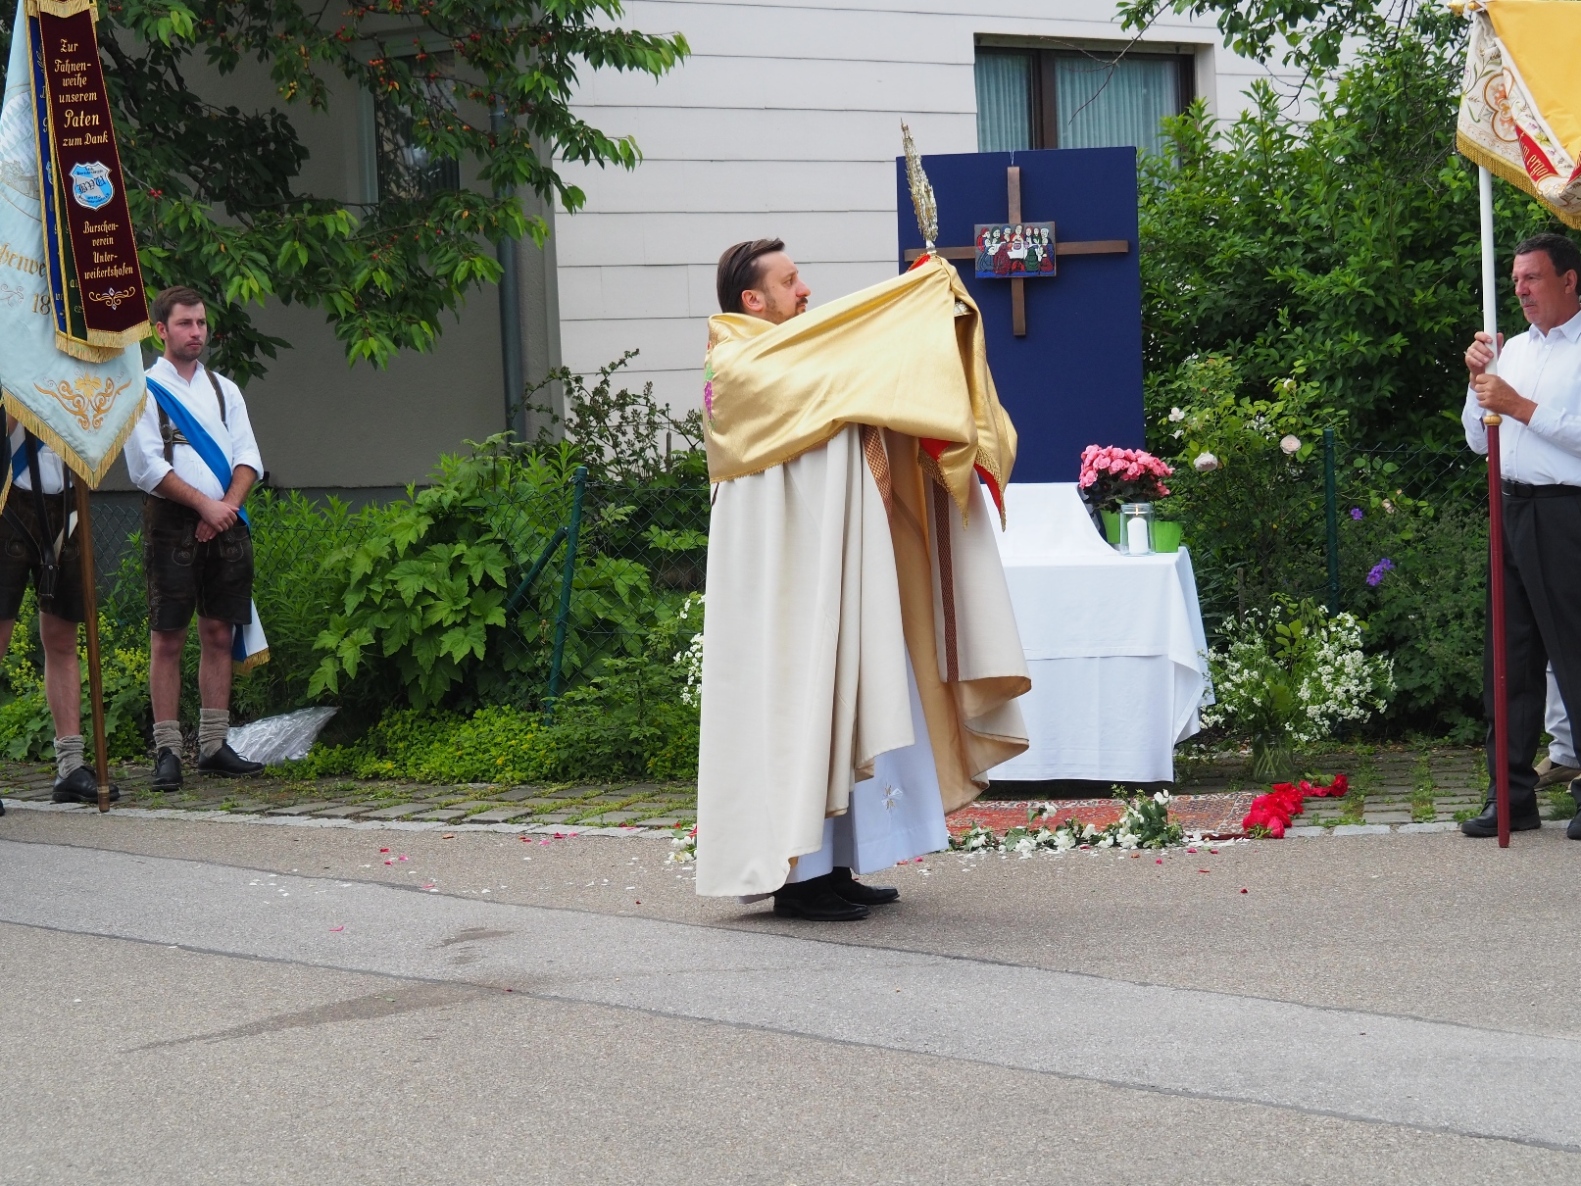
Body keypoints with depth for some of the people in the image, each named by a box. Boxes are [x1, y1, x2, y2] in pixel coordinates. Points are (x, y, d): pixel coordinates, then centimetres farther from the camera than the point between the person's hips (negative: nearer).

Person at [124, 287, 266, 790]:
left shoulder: (224, 389, 17)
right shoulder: (144, 391, 0)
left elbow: (248, 457, 10)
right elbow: (147, 467, -8)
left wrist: (228, 506, -7)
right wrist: (205, 504, -12)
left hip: (224, 523, 5)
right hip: (171, 522, -5)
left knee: (219, 634, 5)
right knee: (167, 638, -6)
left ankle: (214, 746, 9)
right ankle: (167, 752, -6)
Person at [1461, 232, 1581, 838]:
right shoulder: (1514, 351, 17)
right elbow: (1479, 440, 20)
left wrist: (1519, 405, -15)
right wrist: (1478, 382, 6)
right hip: (1515, 510, 7)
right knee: (1510, 658, 8)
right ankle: (1513, 797, 12)